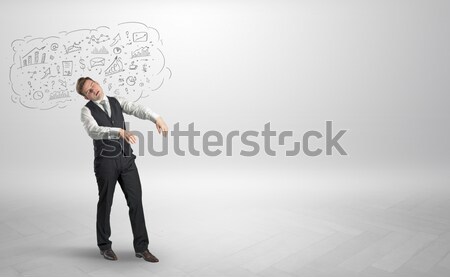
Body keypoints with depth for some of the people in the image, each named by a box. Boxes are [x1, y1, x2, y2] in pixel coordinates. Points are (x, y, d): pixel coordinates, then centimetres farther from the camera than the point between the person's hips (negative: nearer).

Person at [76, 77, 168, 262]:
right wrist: (120, 131, -41)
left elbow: (137, 109, -8)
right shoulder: (86, 111, -3)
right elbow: (94, 131, -25)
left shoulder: (117, 101, 11)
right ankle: (104, 245, 31)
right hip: (105, 162, -3)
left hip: (127, 159, 4)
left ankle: (141, 247, 12)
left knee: (136, 202, 1)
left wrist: (157, 118, -28)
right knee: (105, 203, 10)